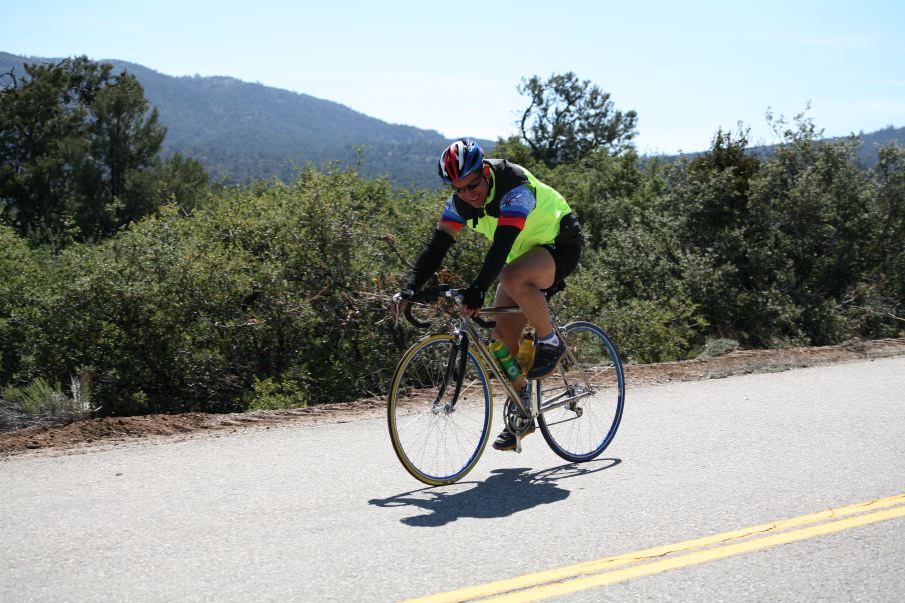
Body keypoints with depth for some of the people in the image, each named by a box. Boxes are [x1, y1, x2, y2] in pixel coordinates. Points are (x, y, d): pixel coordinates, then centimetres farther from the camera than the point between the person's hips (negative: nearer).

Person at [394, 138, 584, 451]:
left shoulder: (515, 187, -31)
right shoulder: (459, 202, -10)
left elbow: (502, 243, -43)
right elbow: (437, 245, -16)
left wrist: (477, 289, -54)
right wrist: (410, 289, -30)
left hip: (560, 246, -7)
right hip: (523, 256, 8)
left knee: (513, 278, -38)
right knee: (504, 334, -2)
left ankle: (549, 343, -15)